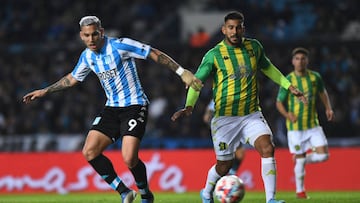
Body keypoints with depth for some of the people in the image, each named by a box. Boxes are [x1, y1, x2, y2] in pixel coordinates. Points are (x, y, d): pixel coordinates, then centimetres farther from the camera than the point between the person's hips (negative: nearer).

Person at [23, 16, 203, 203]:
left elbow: (155, 54, -14)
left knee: (129, 159, -20)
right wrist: (44, 91, 23)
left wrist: (182, 72, -18)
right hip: (112, 108, 7)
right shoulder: (87, 56, 4)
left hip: (134, 106, -7)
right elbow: (72, 78, 22)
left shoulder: (120, 46, -16)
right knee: (89, 152, -6)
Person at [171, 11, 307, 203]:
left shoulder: (254, 47, 5)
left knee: (267, 148, -22)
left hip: (252, 115, 3)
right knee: (224, 166, 5)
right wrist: (189, 106, -24)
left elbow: (267, 68, 23)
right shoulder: (214, 55, -7)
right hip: (225, 118, -3)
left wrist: (289, 86, 23)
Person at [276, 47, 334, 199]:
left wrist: (328, 108, 7)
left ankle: (303, 160, 23)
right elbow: (279, 103, -2)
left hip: (313, 125, 3)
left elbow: (322, 92, 22)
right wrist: (287, 114, -22)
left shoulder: (315, 77, 3)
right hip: (296, 127, -3)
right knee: (300, 159, -1)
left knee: (323, 155, -7)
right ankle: (300, 190, 17)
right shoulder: (288, 80, -7)